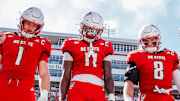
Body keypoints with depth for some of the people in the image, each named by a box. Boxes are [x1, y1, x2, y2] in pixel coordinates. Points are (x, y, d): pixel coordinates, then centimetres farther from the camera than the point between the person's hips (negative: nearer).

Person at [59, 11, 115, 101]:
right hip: (77, 90, -2)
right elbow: (66, 76, 10)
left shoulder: (105, 47, 18)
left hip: (97, 92, 2)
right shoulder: (72, 45, 12)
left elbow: (108, 76, 12)